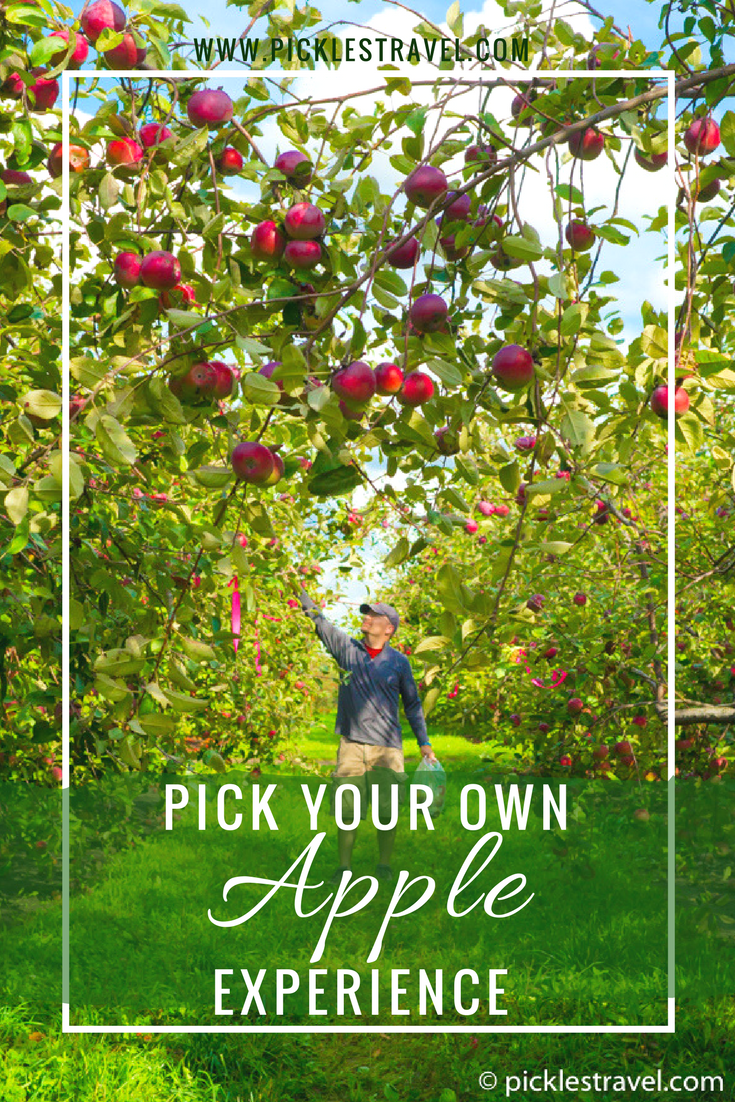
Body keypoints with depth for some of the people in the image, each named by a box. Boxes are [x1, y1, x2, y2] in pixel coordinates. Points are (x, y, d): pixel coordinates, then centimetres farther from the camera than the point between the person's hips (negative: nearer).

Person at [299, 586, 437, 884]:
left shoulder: (399, 662, 3)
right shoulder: (347, 648, 5)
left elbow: (412, 704, 11)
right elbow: (317, 618, 2)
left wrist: (424, 743, 7)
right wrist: (298, 588, -4)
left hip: (387, 747, -1)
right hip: (351, 745, 1)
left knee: (387, 812, 0)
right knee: (346, 811, 1)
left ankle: (384, 866, 15)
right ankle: (344, 868, 12)